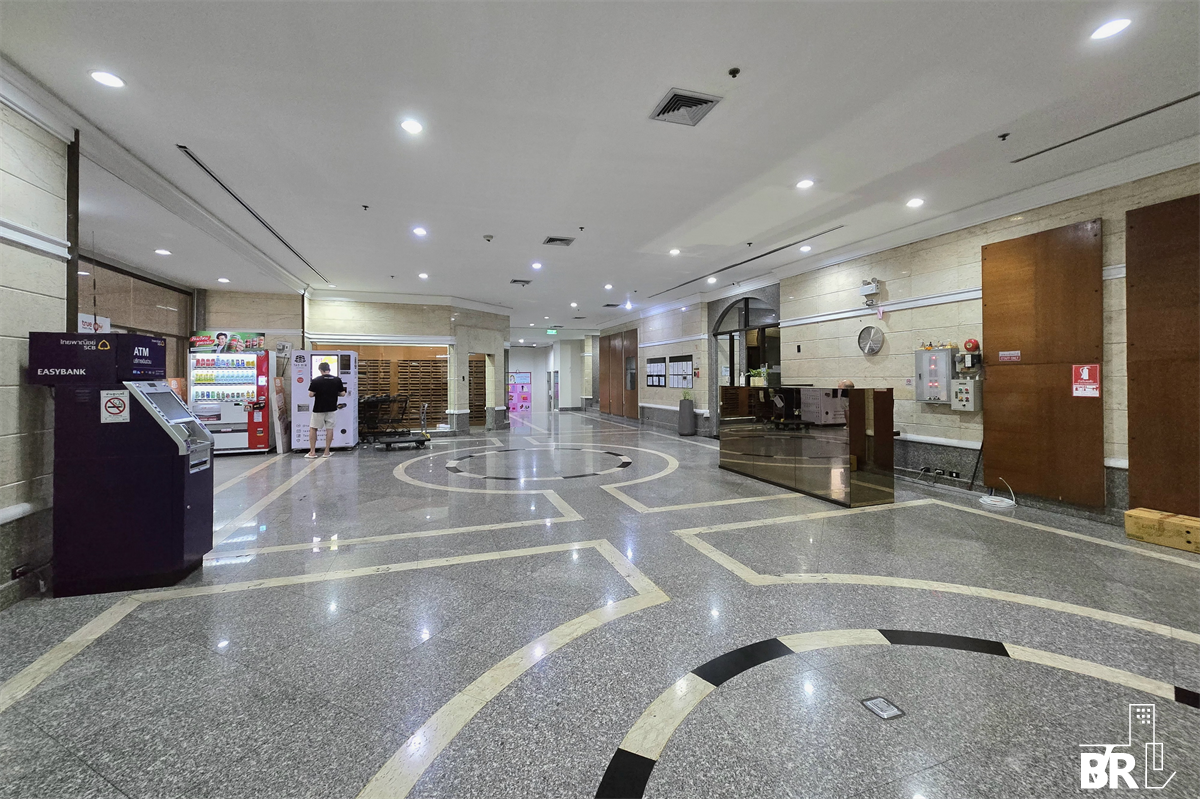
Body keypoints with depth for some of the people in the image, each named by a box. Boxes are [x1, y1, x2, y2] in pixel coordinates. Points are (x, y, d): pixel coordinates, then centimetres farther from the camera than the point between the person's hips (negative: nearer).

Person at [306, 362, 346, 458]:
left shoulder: (316, 380, -10)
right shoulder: (337, 380, -3)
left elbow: (310, 394, -10)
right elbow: (343, 394, 0)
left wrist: (318, 393, 10)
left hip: (319, 409, -2)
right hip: (331, 409, 2)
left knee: (313, 428, 11)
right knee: (329, 428, 8)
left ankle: (312, 452, 10)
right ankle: (327, 452, 10)